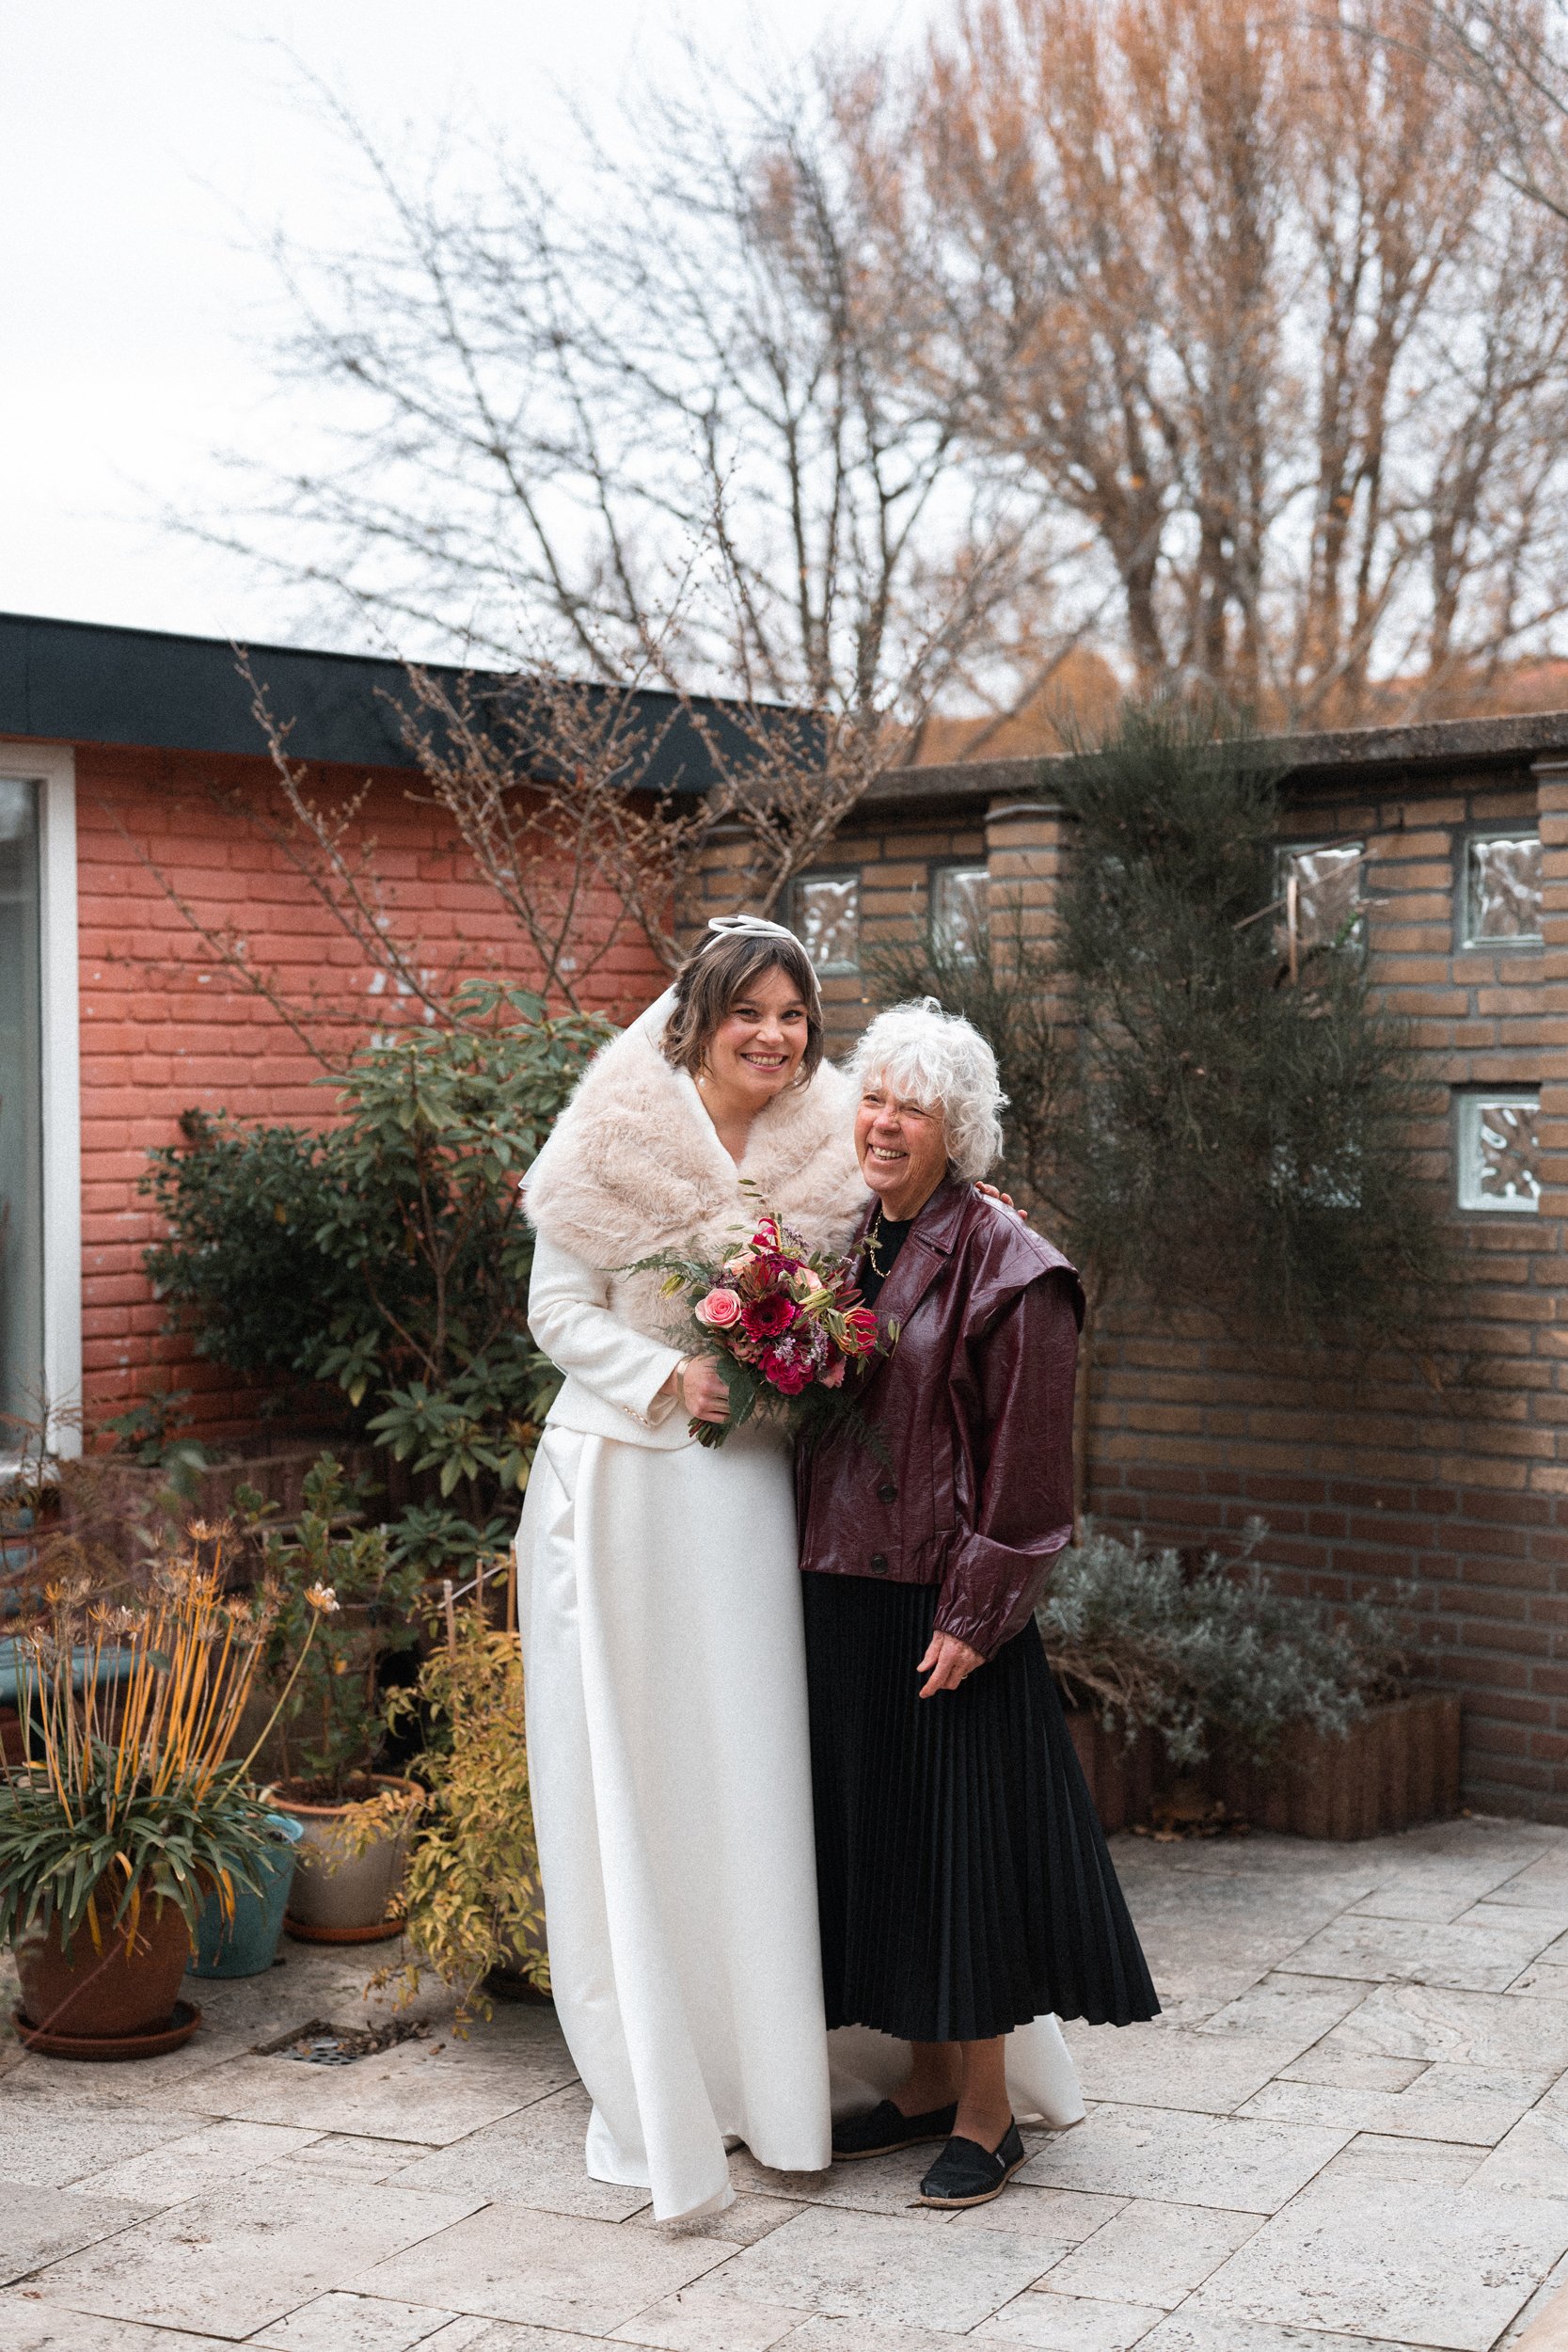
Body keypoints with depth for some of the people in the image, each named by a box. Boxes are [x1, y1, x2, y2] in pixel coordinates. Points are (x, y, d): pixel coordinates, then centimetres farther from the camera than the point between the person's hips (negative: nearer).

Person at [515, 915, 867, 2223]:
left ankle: (765, 2074, 20)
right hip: (625, 1479, -3)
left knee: (756, 1766, 6)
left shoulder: (826, 1157, 6)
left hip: (751, 1489, 3)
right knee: (632, 1770, 0)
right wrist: (667, 1378, -16)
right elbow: (561, 1312, -3)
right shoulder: (618, 1139, -5)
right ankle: (653, 2088, 10)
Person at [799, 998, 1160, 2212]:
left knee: (965, 1836, 1)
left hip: (947, 1603, -7)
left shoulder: (1008, 1268, -11)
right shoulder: (847, 1249, 10)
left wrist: (974, 1613, -16)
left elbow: (1027, 1462, -13)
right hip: (842, 1597, 7)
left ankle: (987, 2112, 13)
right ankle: (928, 2081, 27)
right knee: (878, 1835, 13)